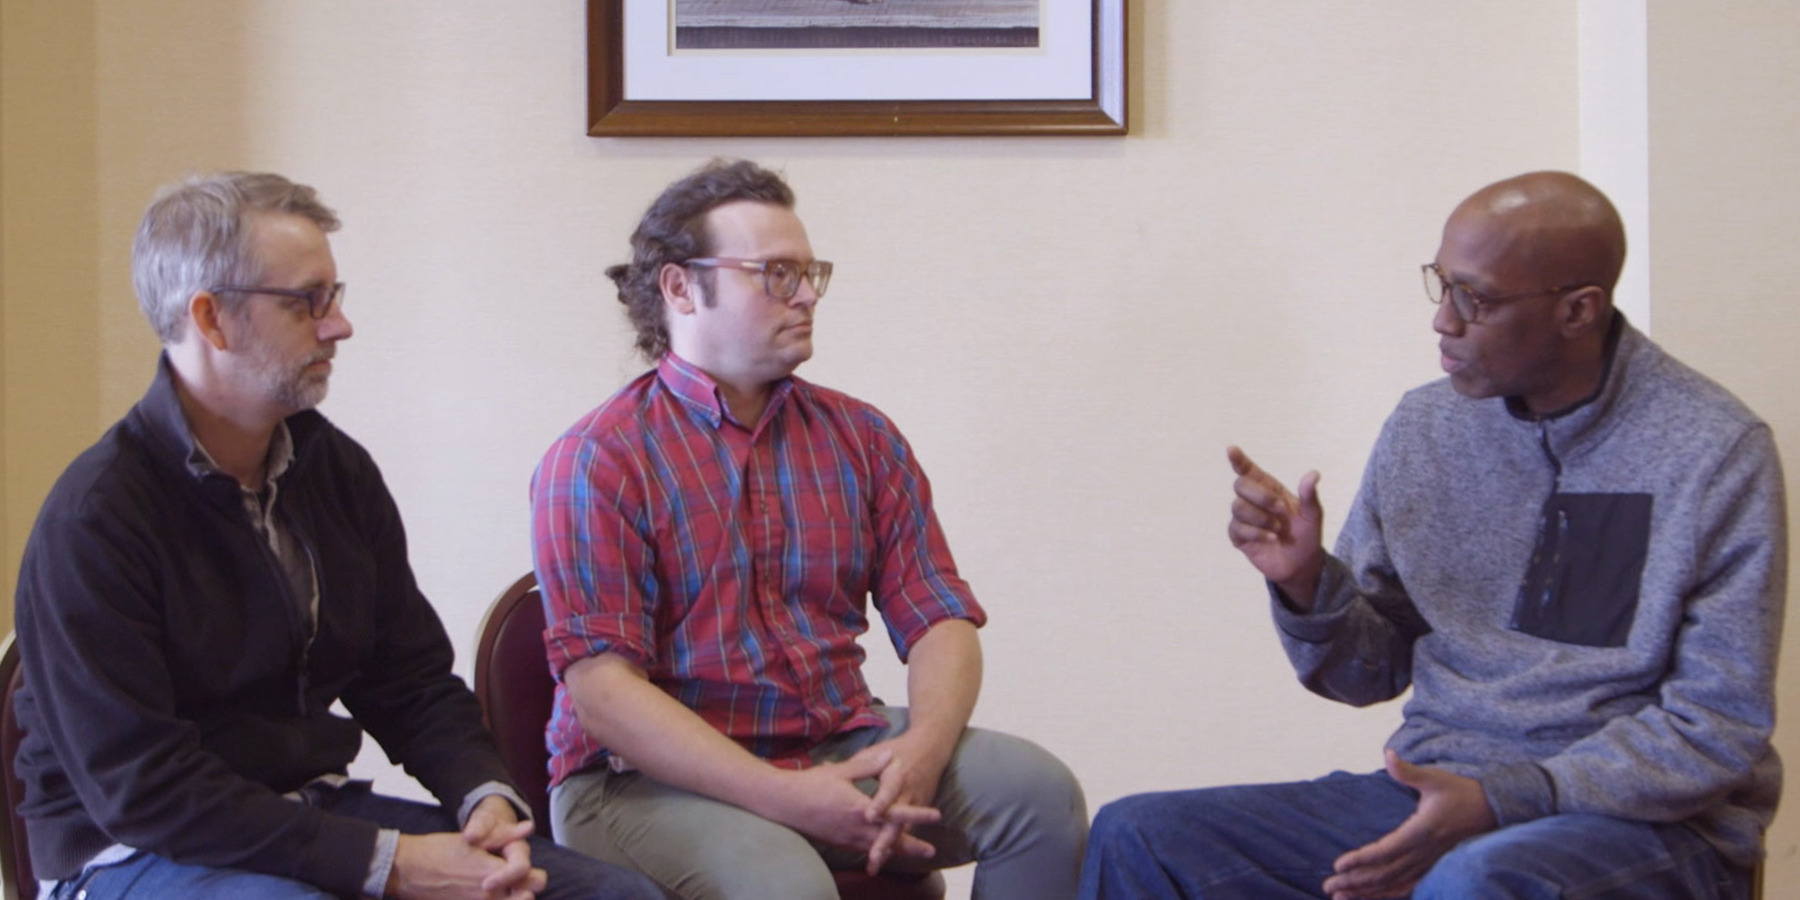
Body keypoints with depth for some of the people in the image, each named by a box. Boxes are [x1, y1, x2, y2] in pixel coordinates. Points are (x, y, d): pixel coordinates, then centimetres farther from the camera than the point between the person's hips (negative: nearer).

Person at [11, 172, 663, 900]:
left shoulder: (336, 470, 6)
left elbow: (414, 679, 12)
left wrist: (486, 796, -10)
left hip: (318, 812, 6)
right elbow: (138, 787, -21)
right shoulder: (92, 517, -16)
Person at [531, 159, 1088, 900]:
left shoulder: (861, 439, 11)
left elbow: (941, 618, 6)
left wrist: (922, 749, -17)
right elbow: (601, 688, -14)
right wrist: (789, 798, -23)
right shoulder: (597, 462, -6)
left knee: (1038, 790, -17)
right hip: (652, 779, -5)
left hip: (842, 750, 5)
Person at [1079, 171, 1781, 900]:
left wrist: (1502, 801, -21)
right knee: (1136, 839, -9)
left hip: (1641, 816, -5)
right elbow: (1373, 672, 12)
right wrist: (1306, 585, -10)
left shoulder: (1716, 454, -9)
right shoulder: (1426, 427, 6)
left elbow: (1719, 727, -10)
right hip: (1436, 788, 5)